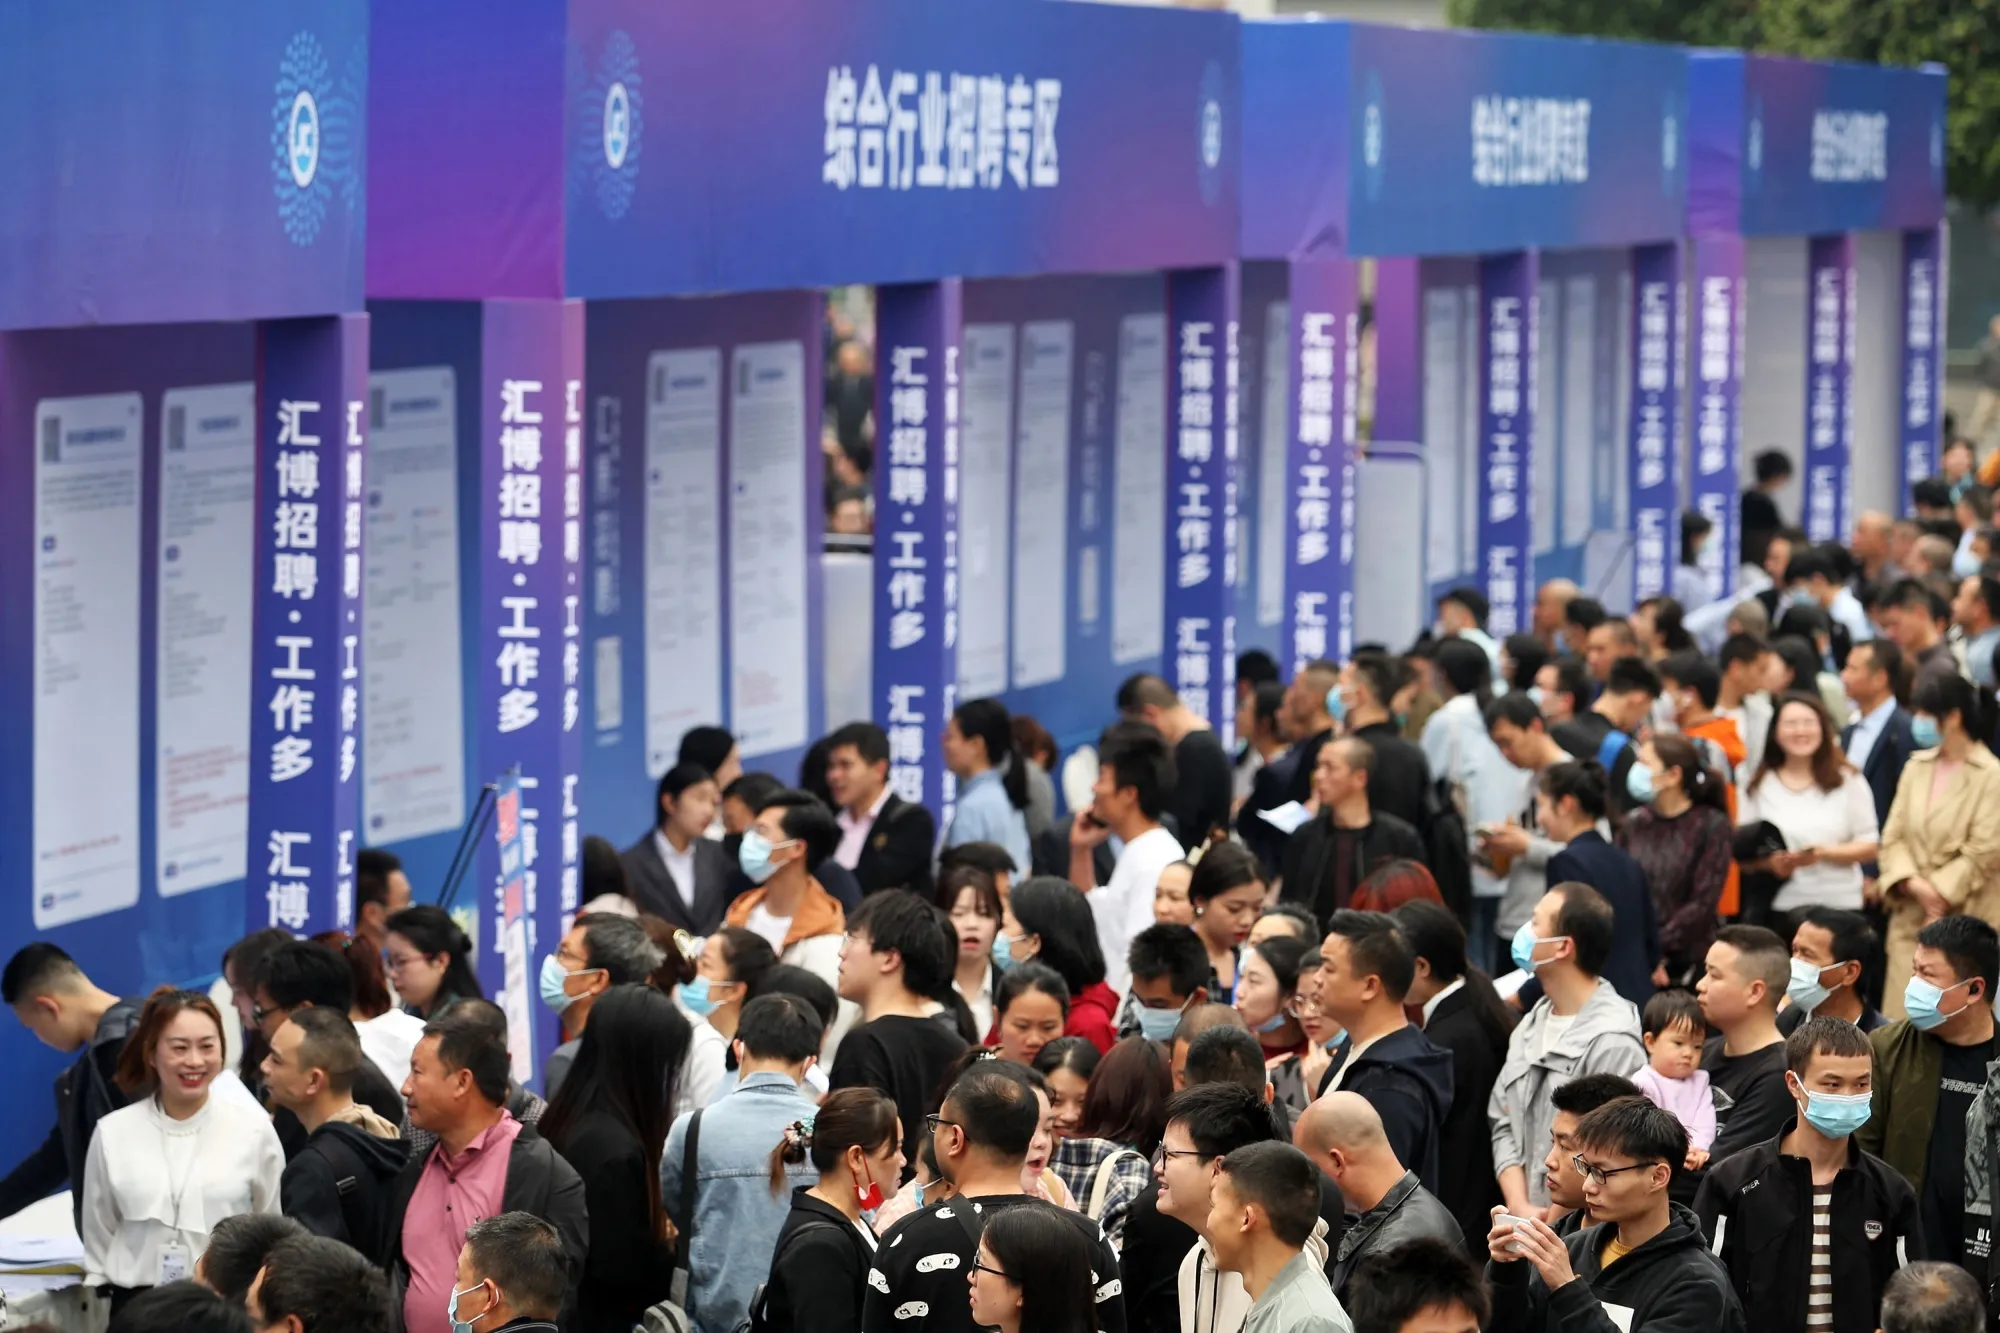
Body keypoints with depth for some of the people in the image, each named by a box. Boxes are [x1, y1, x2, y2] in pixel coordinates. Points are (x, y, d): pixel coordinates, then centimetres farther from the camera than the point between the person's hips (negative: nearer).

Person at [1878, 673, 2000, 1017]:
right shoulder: (1916, 767, 10)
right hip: (1911, 916, 5)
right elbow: (1894, 836, 6)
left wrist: (1937, 892, -13)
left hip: (1965, 919, -5)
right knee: (1905, 1017, 1)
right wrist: (1913, 884, -11)